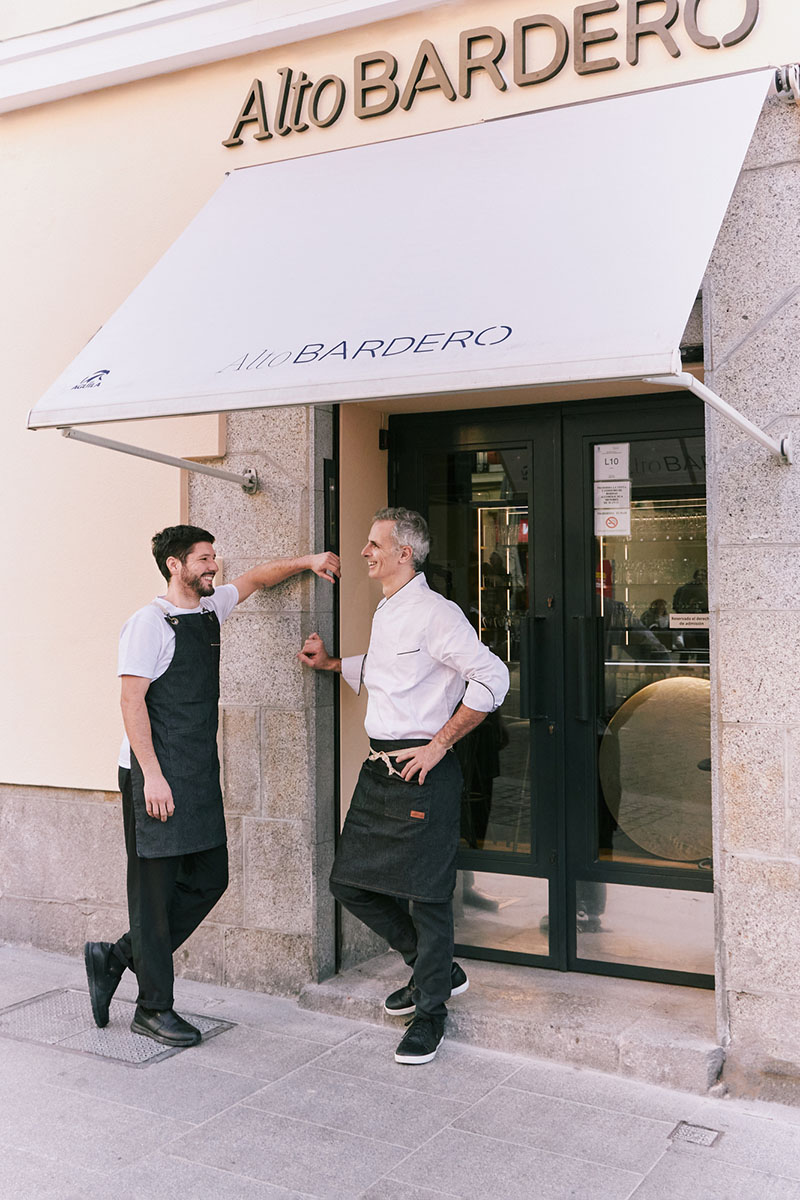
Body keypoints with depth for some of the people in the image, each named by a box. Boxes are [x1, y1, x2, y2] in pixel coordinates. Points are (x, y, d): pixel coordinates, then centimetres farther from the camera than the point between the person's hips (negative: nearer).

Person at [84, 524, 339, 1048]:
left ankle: (117, 957, 24)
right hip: (156, 776, -8)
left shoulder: (210, 609, 13)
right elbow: (132, 699, -14)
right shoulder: (150, 622, -10)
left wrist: (307, 562, 14)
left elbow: (257, 577, 28)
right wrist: (152, 774, -19)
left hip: (201, 775, 8)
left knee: (209, 879, 10)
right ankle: (154, 1008, 14)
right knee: (155, 888, 1)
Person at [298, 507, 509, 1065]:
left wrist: (438, 745, -17)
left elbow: (492, 678, -19)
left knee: (427, 894, 1)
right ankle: (438, 968, 29)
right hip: (380, 768, 10)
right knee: (350, 881, 12)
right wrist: (332, 663, 27)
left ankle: (430, 1010, 20)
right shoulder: (386, 613, 15)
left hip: (423, 771, -9)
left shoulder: (435, 613, -13)